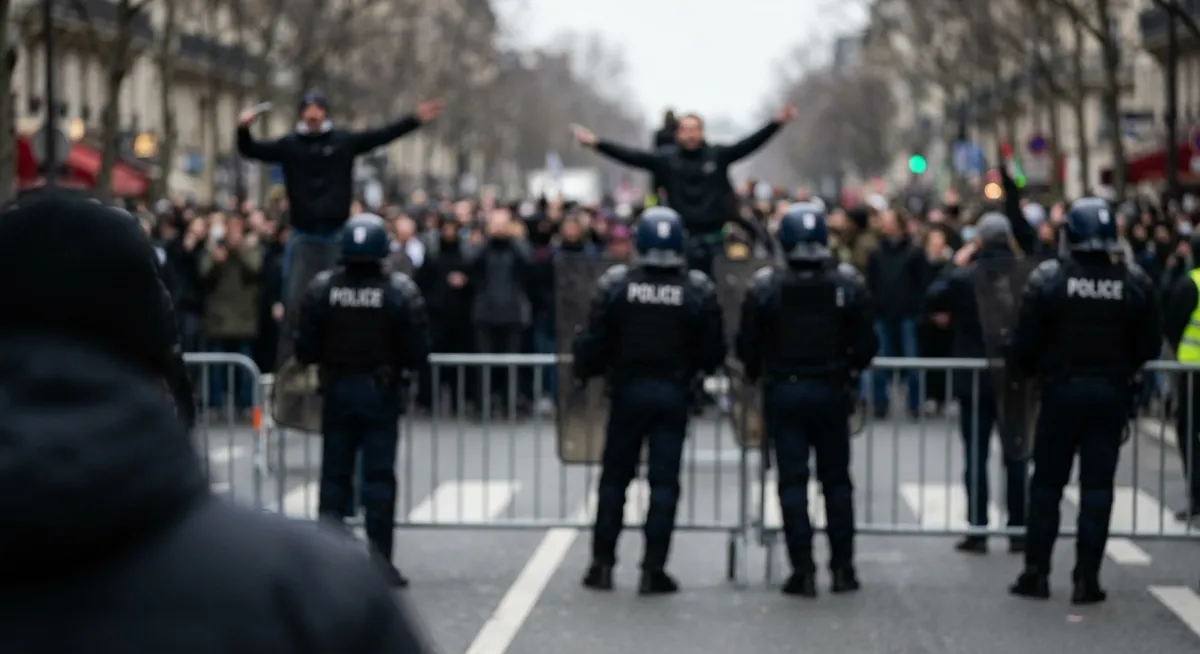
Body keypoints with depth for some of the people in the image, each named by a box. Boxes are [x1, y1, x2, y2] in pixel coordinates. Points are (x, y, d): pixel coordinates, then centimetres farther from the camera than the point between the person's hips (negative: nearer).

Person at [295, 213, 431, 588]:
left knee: (334, 473, 11)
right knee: (379, 475, 3)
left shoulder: (321, 288, -6)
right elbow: (417, 353, -11)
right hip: (382, 391, -2)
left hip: (336, 390, 2)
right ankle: (379, 559, 1)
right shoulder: (400, 290, -10)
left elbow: (305, 350, -4)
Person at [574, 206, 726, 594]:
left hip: (628, 391, 0)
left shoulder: (615, 284, -7)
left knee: (614, 478, 12)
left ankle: (602, 563, 14)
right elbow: (713, 350, 0)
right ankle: (653, 570, 2)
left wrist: (583, 373, 14)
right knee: (664, 481, 4)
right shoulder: (698, 290, -5)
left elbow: (595, 343, -4)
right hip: (674, 393, 0)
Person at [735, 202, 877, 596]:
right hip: (832, 391, 1)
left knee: (792, 481, 3)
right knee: (836, 479, 12)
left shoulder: (765, 287, -9)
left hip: (783, 391, -1)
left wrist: (757, 374, 15)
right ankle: (842, 567, 13)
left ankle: (803, 571, -1)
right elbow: (866, 344, -1)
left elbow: (747, 346, -5)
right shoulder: (848, 283, -5)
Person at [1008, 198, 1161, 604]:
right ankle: (1087, 579, 4)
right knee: (1097, 486, 6)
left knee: (1047, 483, 11)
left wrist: (1025, 370, 11)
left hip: (1061, 391, -1)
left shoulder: (1048, 279, -11)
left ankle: (1036, 572, 13)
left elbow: (1025, 342, -9)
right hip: (1111, 393, 1)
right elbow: (1149, 347, -1)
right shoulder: (1136, 284, -6)